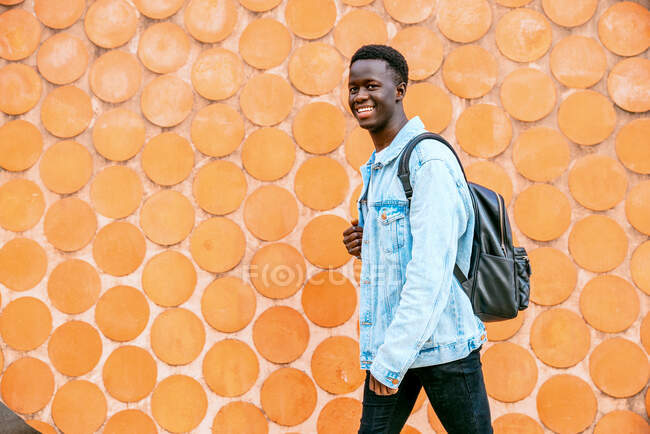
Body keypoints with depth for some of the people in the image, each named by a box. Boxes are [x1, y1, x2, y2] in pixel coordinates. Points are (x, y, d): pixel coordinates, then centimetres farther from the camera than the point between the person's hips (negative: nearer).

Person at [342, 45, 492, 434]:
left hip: (442, 344, -8)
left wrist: (391, 359, -20)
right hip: (390, 343, 8)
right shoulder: (374, 168, 15)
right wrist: (368, 247, 3)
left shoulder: (430, 160, -14)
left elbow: (431, 271, -20)